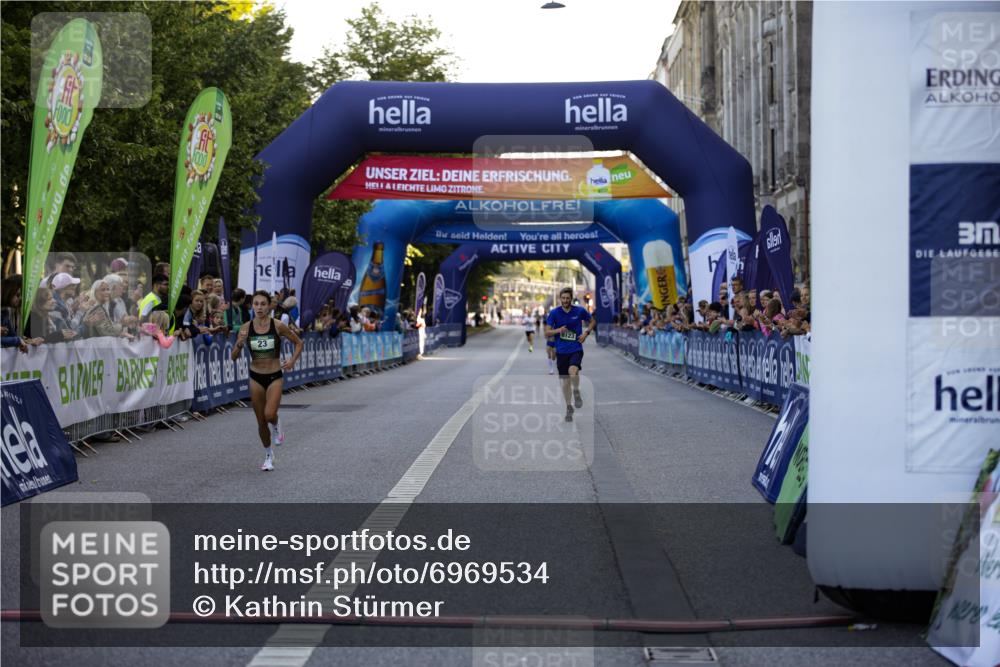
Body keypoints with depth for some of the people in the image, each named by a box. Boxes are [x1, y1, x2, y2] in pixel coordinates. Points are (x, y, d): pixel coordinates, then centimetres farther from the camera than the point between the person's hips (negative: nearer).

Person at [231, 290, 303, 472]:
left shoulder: (277, 326, -10)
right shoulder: (246, 327, -5)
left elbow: (298, 343, 3)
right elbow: (234, 357, -3)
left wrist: (292, 361, -12)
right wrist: (240, 343, -22)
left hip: (275, 377, -2)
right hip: (255, 377, 2)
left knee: (269, 415, -22)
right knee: (261, 421, 9)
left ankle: (276, 426, 16)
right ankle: (268, 456, 30)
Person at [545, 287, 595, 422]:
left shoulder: (580, 311, -4)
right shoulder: (554, 313, -4)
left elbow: (593, 321, 13)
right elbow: (547, 332, -3)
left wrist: (586, 333, -3)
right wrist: (558, 330, -22)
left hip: (576, 349, -2)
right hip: (561, 351, 2)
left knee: (573, 371, -28)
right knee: (565, 380, 7)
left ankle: (576, 393, 1)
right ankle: (569, 407, 25)